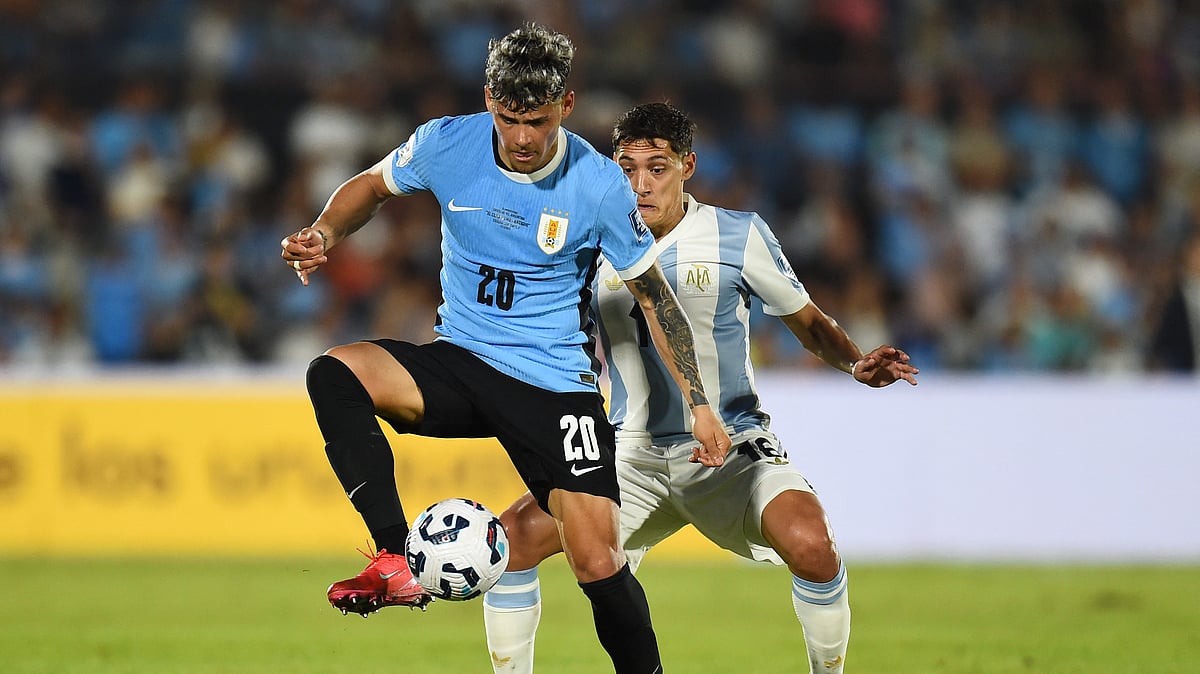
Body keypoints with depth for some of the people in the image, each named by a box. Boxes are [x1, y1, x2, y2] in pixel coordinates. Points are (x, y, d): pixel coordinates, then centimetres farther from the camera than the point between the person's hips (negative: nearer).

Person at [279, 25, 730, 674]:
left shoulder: (599, 186, -13)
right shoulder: (446, 144, -8)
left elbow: (652, 294, 0)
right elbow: (371, 185, 12)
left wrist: (698, 404, -2)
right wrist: (322, 235, -10)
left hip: (555, 383, -3)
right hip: (458, 363, 3)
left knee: (598, 564, -14)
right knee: (334, 372, -26)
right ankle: (397, 563, -30)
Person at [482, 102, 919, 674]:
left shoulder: (738, 236, -5)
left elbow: (807, 322, 6)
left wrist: (858, 364, -14)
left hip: (731, 449, -3)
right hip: (633, 455, 3)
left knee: (810, 544, -30)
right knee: (511, 539, -16)